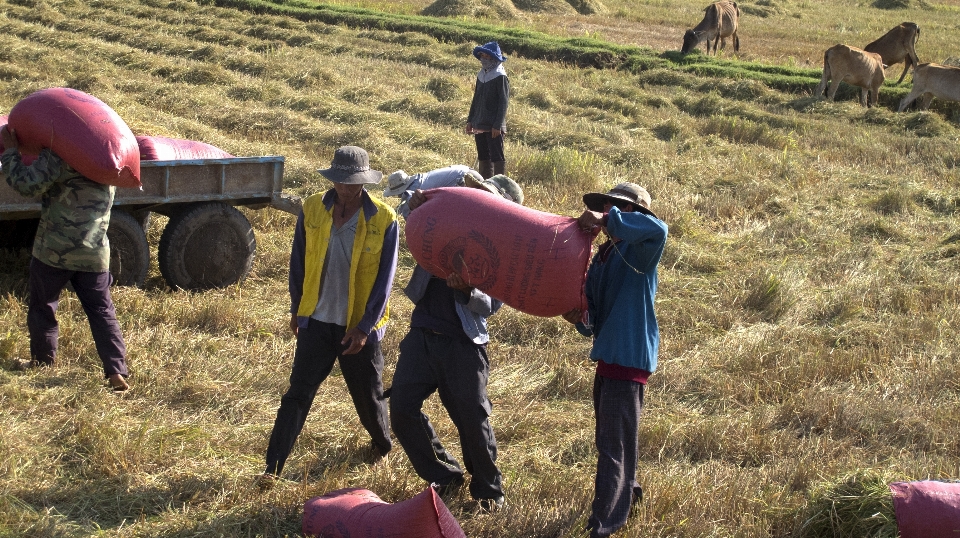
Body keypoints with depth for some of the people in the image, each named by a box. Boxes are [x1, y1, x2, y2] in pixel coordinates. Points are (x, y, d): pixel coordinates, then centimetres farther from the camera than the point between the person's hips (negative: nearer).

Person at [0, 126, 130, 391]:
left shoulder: (58, 155, -13)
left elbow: (27, 184, -20)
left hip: (54, 250, -5)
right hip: (95, 253, 5)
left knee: (42, 307, 16)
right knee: (102, 311, 6)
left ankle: (42, 362, 28)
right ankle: (116, 371, -5)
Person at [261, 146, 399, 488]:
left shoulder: (383, 220, -12)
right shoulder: (312, 209, -5)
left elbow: (384, 280, -9)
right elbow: (298, 263, 6)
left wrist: (364, 328, -12)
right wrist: (296, 309, 9)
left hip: (360, 327, -1)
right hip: (317, 322, 1)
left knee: (368, 395, 15)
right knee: (297, 395, 0)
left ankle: (382, 444, 42)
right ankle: (273, 466, 5)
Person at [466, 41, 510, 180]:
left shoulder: (500, 77, -9)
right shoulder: (481, 75, 13)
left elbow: (503, 102, -13)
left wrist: (497, 125, -18)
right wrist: (470, 120, 15)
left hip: (493, 127, -8)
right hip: (480, 125, 8)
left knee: (497, 157, -6)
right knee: (483, 157, 13)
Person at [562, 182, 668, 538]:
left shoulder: (637, 252, -12)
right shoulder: (599, 259, 12)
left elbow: (657, 230, -37)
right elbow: (595, 314, 9)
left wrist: (606, 220, -36)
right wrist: (580, 317, -13)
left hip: (629, 356, -9)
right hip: (609, 354, 9)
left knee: (613, 443, -3)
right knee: (610, 437, 25)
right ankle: (626, 492, 46)